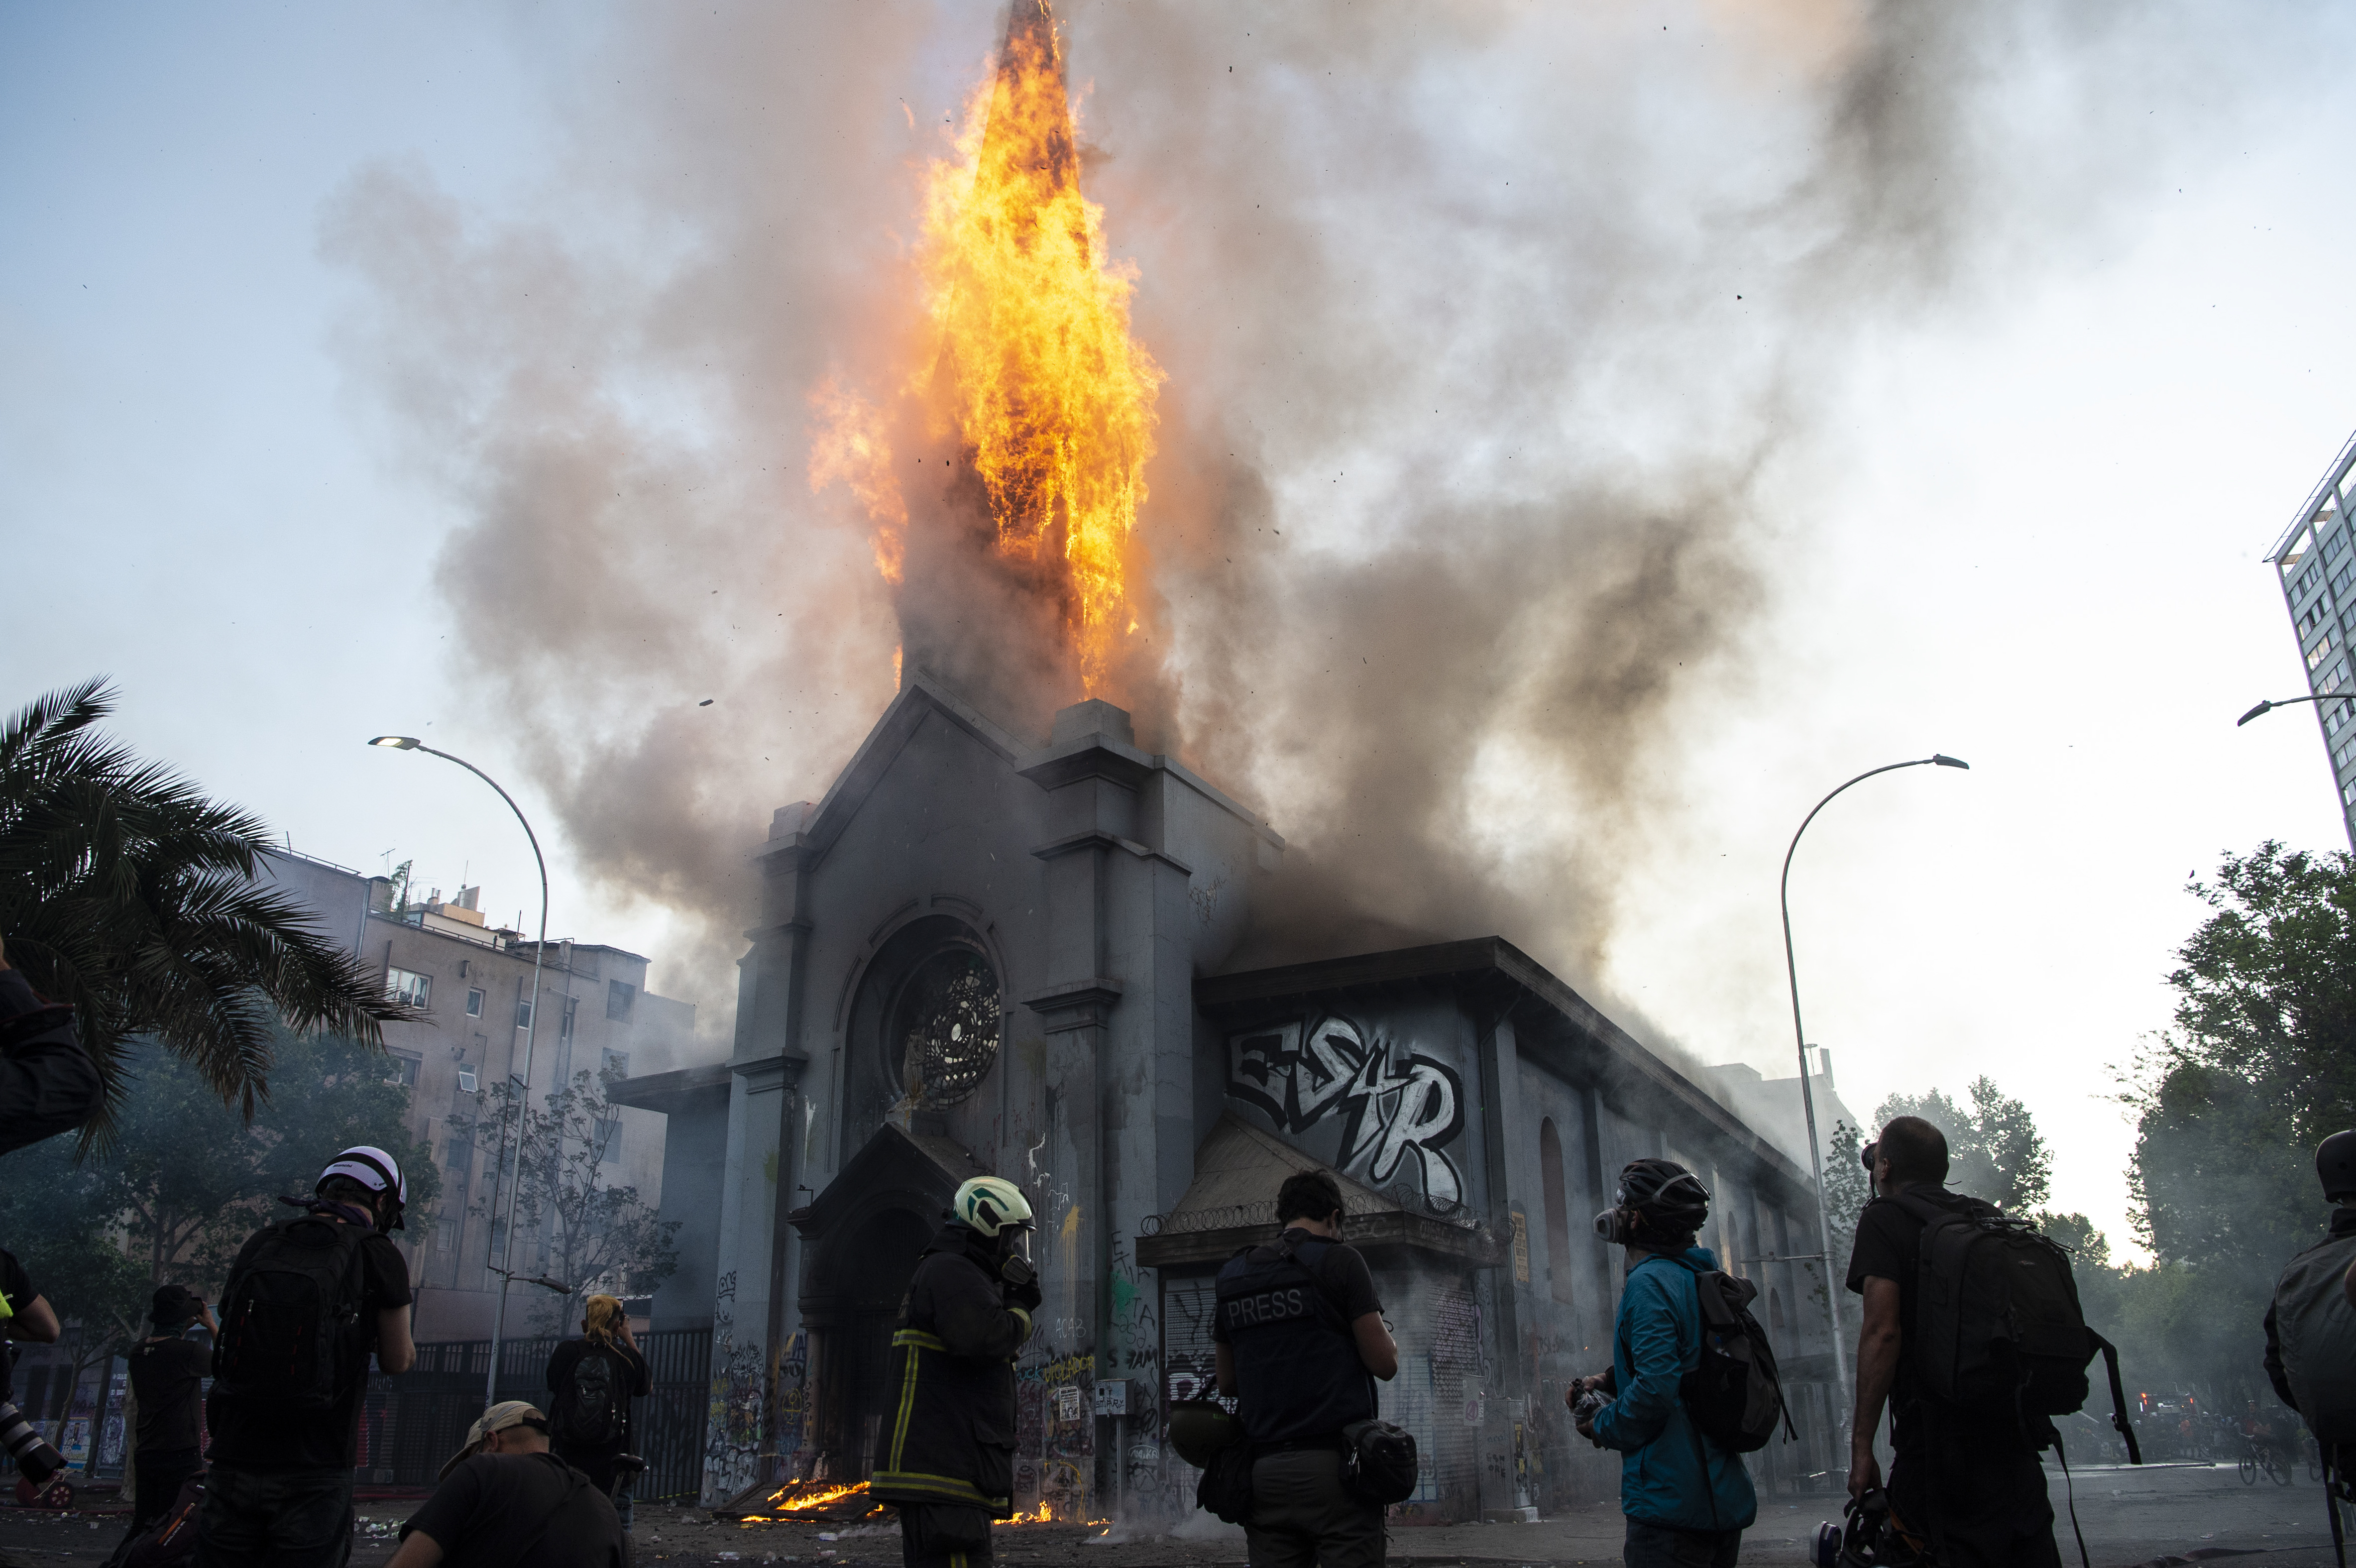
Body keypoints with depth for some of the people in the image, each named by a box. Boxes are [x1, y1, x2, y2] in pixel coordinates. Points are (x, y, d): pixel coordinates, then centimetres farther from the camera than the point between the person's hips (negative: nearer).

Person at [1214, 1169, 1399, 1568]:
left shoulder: (1232, 1276, 14)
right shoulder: (1339, 1259, -1)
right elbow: (1385, 1364, -4)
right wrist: (1381, 1330, 16)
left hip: (1263, 1471, 5)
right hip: (1334, 1465, -5)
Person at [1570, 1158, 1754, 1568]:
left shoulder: (1650, 1282, -17)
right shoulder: (1701, 1277, 12)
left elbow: (1656, 1389, -26)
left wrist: (1600, 1426, -9)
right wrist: (1609, 1381, 14)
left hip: (1673, 1502, -9)